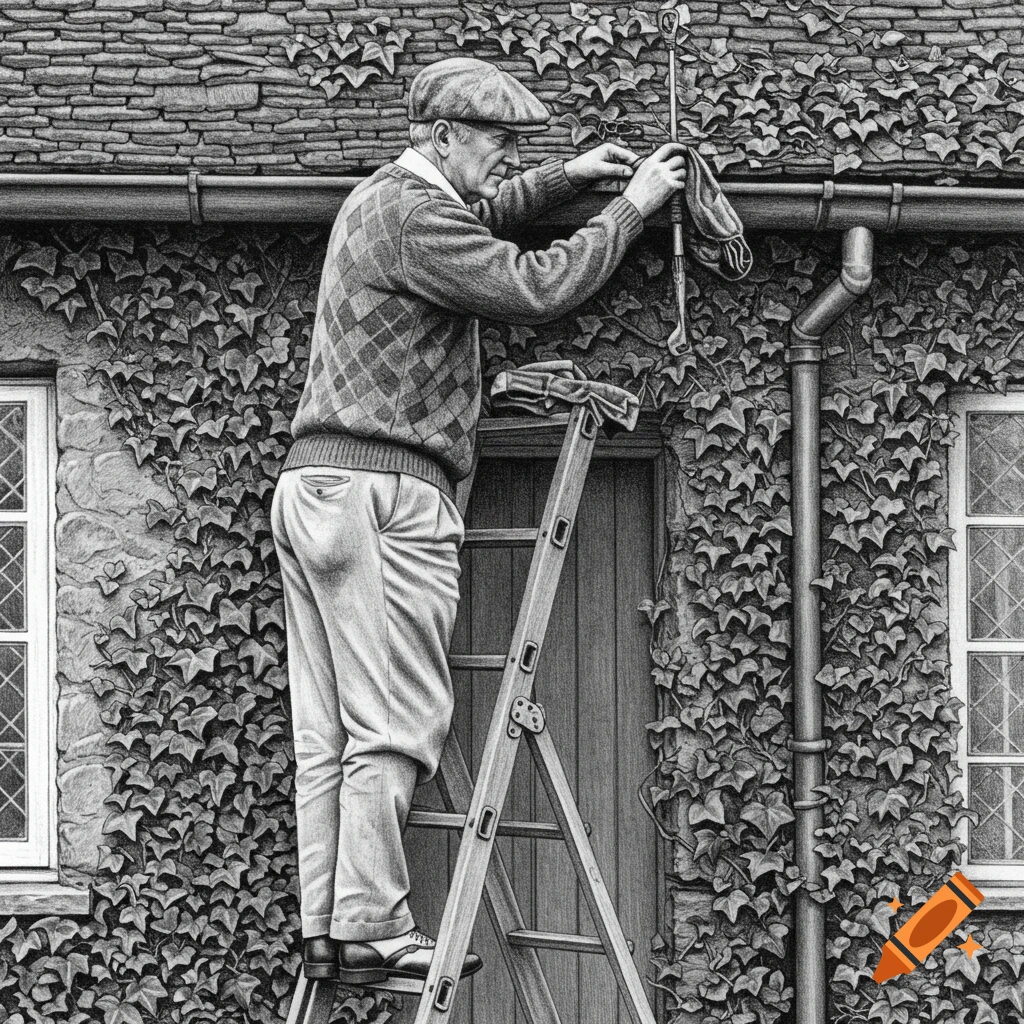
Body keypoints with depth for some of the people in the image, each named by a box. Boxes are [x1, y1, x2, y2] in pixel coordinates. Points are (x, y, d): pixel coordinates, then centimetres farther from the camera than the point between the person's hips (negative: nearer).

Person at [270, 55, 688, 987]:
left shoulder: (380, 201, 22)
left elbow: (479, 220, 42)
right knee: (398, 723, -9)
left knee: (329, 733, 6)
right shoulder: (412, 213, -10)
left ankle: (327, 930, 5)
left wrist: (566, 179, 29)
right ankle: (370, 928, -11)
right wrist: (629, 211, -4)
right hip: (384, 490, -10)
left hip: (313, 488, 10)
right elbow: (534, 289, -15)